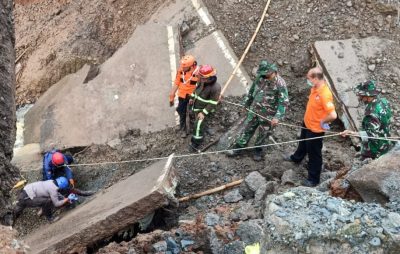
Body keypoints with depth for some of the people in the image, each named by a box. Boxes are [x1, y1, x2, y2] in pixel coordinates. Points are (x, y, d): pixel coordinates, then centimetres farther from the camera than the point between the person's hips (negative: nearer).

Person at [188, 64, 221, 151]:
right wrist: (192, 98, 20)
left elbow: (213, 103, -26)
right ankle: (200, 137, 51)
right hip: (196, 106, 7)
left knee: (198, 126, -8)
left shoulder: (215, 87, -33)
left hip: (204, 109, -7)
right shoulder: (202, 80, -14)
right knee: (198, 123, 26)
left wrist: (204, 113, -24)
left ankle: (195, 144, 10)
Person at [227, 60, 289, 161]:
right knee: (247, 129, 15)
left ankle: (257, 150, 38)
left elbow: (284, 102, -25)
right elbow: (252, 89, 10)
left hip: (268, 115, -5)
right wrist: (247, 102, 20)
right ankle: (238, 148, 29)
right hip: (254, 110, 5)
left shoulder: (280, 84, -25)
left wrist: (277, 117, -32)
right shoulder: (260, 77, -8)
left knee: (263, 134, 14)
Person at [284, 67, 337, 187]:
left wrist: (323, 121, -24)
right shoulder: (315, 87, -9)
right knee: (303, 143, 35)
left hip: (316, 129, -9)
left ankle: (313, 179, 27)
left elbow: (333, 115, -40)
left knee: (314, 153, 9)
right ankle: (297, 158, 63)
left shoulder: (325, 94, -37)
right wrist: (309, 116, 9)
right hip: (307, 123, 9)